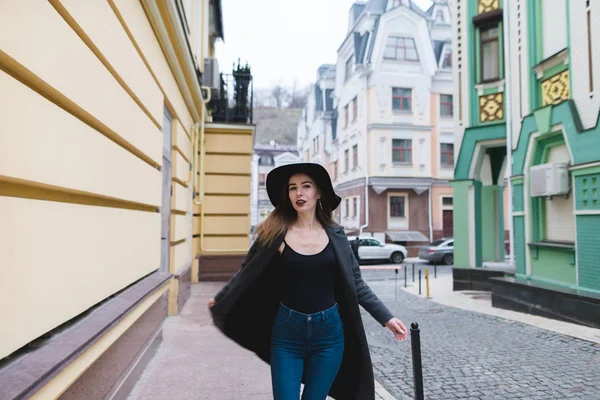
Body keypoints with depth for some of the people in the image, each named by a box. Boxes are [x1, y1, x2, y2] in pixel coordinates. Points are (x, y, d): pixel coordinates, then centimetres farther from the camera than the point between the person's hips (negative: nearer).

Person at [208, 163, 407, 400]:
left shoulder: (335, 235, -1)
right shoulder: (275, 232, -6)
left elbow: (355, 283, 5)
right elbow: (247, 273, 6)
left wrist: (386, 317, 2)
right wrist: (219, 300, 15)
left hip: (329, 332, 2)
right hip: (287, 332, -1)